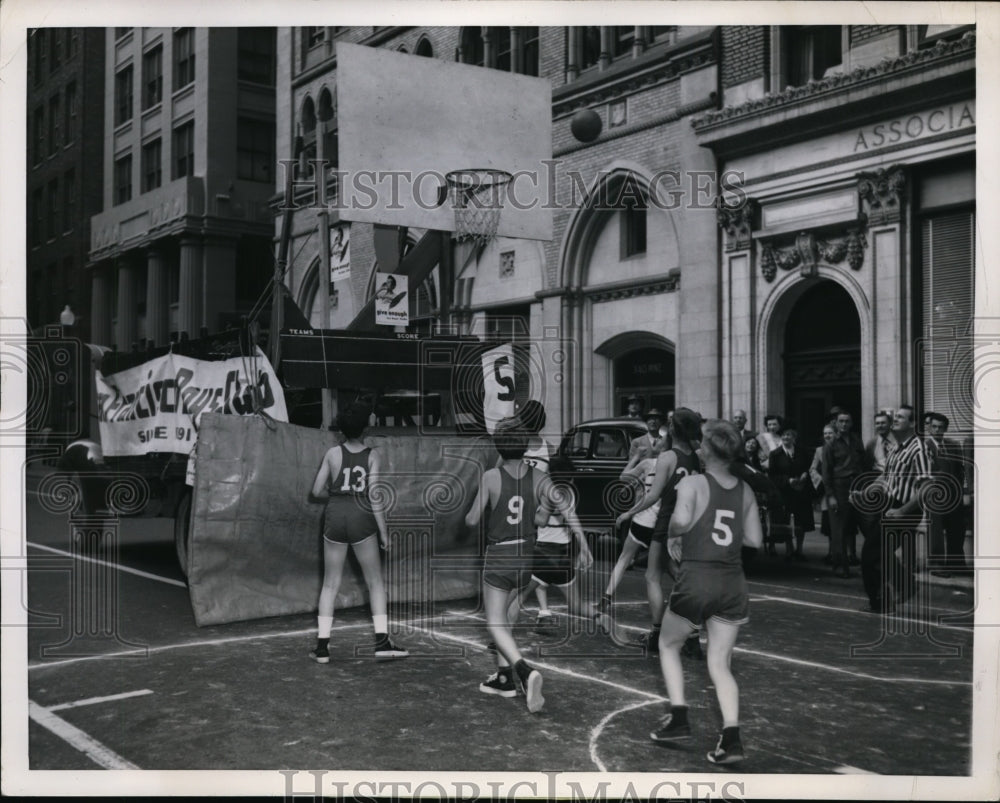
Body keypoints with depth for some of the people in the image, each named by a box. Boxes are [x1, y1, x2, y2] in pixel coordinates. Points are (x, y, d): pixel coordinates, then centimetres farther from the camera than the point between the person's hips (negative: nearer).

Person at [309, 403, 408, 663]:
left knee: (330, 584, 11)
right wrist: (383, 530, -3)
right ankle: (382, 641, 5)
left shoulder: (333, 453, 0)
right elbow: (373, 496, -9)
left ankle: (322, 646, 10)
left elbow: (317, 490, 2)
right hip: (361, 519, -2)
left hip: (335, 518, 2)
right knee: (375, 581, 10)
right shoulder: (373, 455, -4)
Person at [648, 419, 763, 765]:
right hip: (733, 583, 4)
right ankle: (731, 738, -3)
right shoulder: (745, 490, 7)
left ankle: (678, 720, 14)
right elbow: (754, 539, 13)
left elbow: (681, 518, -26)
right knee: (720, 664, 11)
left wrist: (672, 535, -6)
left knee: (668, 646, 20)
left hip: (696, 579, -4)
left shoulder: (693, 483, -7)